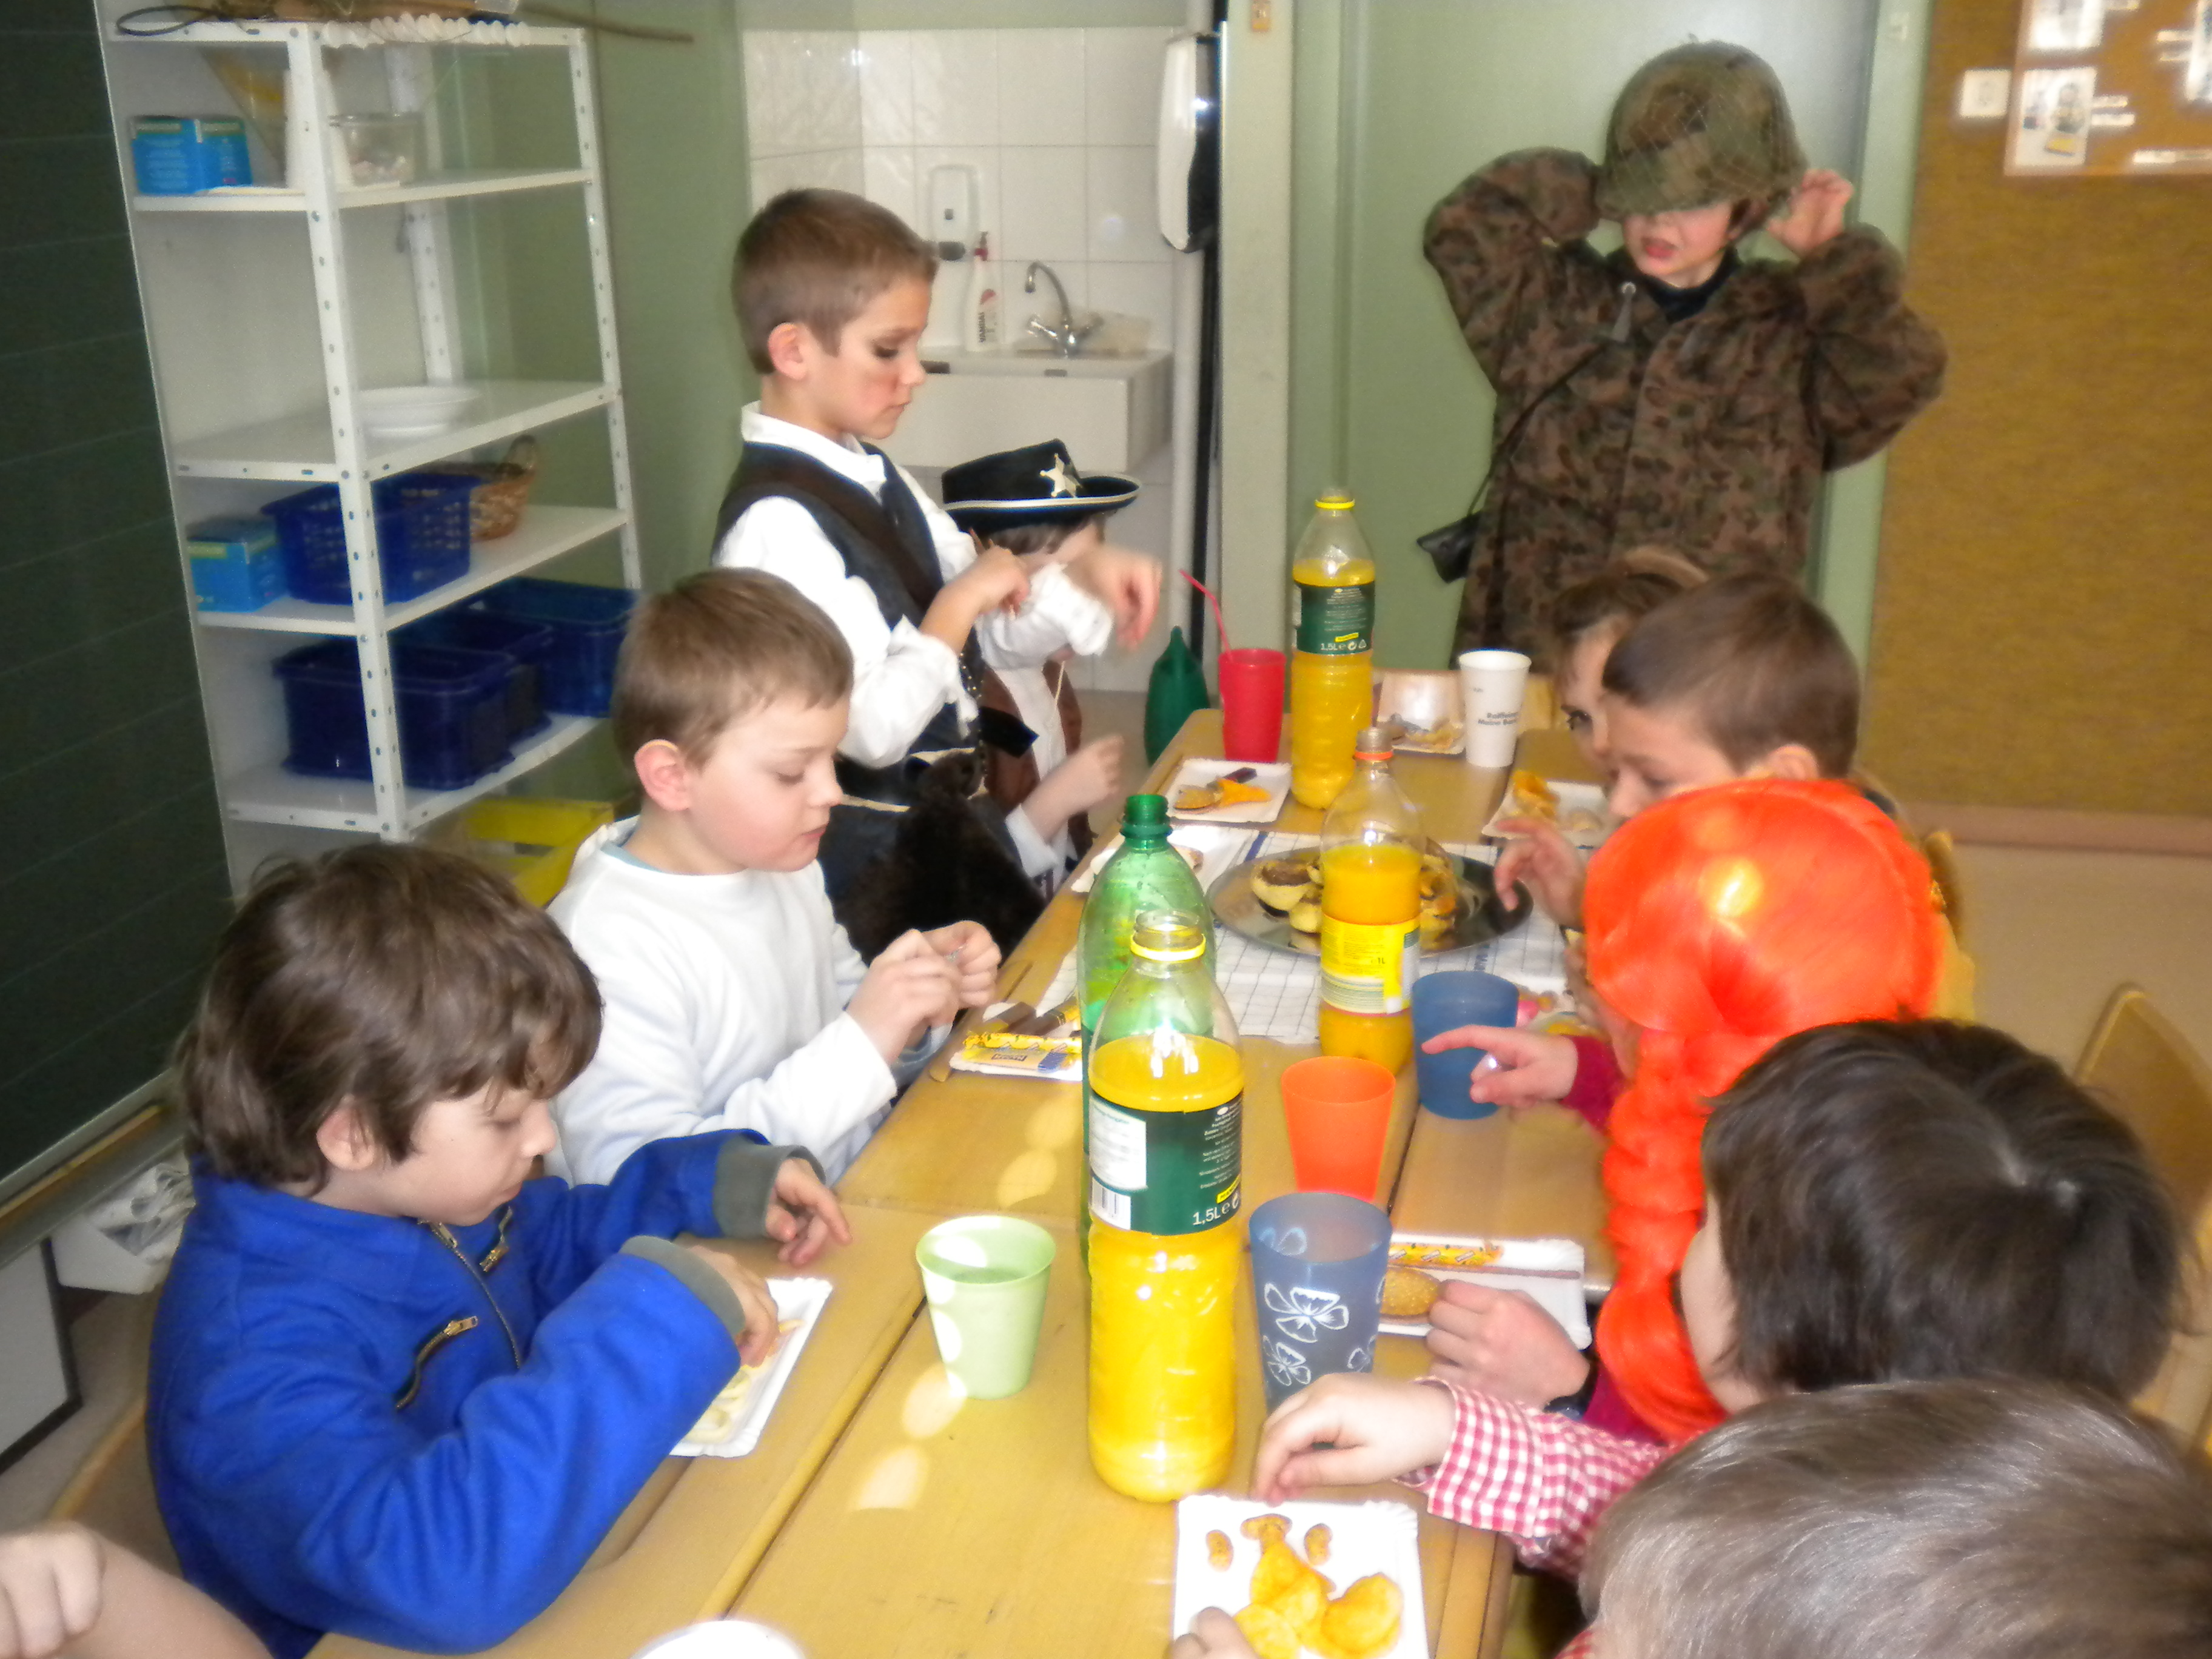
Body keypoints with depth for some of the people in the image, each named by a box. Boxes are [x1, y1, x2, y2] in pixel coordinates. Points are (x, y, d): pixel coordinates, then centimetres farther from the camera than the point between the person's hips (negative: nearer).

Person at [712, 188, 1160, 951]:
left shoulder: (874, 477, 6)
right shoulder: (778, 527, -23)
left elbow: (995, 630, 14)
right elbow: (871, 731, -27)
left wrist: (1083, 577, -3)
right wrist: (961, 603, -17)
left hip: (951, 823, 9)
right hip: (878, 873, -9)